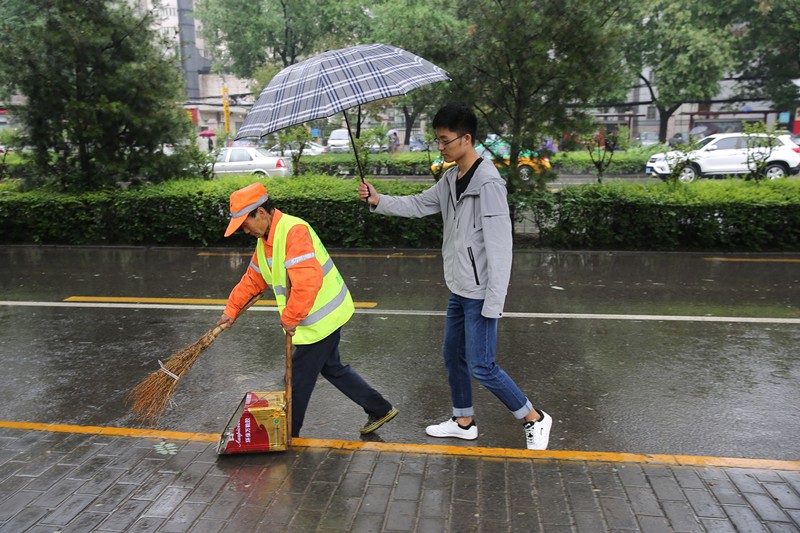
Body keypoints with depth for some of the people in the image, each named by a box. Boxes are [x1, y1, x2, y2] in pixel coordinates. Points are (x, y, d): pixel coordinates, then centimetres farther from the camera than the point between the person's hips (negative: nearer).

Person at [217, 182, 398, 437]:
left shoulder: (294, 231, -25)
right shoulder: (265, 239, 9)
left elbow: (308, 281, -35)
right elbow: (253, 279, 21)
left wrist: (290, 318, -25)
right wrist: (232, 309, 20)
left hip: (322, 318, -10)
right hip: (325, 316, 10)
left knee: (299, 378, 4)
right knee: (331, 367, 21)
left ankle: (286, 434, 22)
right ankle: (380, 409, 31)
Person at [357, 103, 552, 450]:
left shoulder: (488, 182, -20)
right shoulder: (451, 177, 7)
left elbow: (500, 246, -22)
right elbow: (420, 205, 17)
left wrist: (493, 303, -22)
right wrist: (378, 200, 1)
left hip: (481, 293, -9)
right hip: (459, 289, 9)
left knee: (481, 367, -3)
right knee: (453, 356, 18)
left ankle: (534, 419, 16)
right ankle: (464, 422, 35)